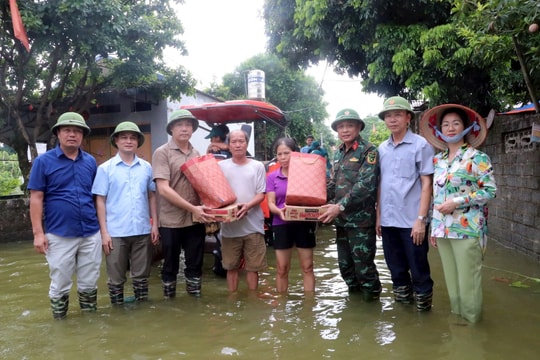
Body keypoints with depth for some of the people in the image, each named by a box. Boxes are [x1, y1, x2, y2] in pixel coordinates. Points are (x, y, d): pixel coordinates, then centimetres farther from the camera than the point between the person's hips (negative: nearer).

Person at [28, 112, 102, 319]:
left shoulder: (90, 162, 7)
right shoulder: (43, 161, -3)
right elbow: (36, 198, -4)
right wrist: (38, 233, -9)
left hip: (91, 233, 3)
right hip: (59, 235, -3)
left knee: (89, 283, 13)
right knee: (60, 284, 10)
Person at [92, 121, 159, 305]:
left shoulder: (146, 167, 6)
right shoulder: (105, 168, -1)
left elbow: (152, 197, 10)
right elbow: (100, 201, -2)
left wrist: (155, 225, 5)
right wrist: (104, 232, -7)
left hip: (142, 231, 2)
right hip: (116, 232, -2)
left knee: (141, 275, 13)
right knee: (116, 278, 9)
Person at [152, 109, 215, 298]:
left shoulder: (196, 154, 10)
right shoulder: (162, 153, -7)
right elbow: (163, 189, -16)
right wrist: (192, 208, -21)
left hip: (196, 219, 5)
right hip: (171, 221, -4)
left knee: (195, 264, 13)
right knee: (170, 266, 10)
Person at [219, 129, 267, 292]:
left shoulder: (257, 166, 3)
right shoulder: (221, 166, 6)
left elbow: (261, 194, -2)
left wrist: (247, 206, -21)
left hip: (253, 225, -1)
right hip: (229, 225, 1)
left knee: (253, 267, 8)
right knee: (231, 267, 12)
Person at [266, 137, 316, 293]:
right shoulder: (272, 176, 2)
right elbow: (271, 203, -2)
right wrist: (279, 211, -24)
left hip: (304, 223, -1)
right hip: (281, 224, 1)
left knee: (307, 267, 7)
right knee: (282, 269, 9)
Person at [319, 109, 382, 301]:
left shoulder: (369, 151, -9)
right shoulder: (339, 153, 13)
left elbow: (366, 184, -19)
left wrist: (340, 206, -23)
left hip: (361, 219, -7)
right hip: (341, 219, 7)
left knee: (364, 265, 1)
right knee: (344, 264, 16)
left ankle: (372, 300, 21)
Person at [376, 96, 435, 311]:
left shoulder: (420, 145, -5)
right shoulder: (382, 148, 10)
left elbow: (426, 184, -8)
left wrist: (421, 219, -14)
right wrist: (378, 216, 10)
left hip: (411, 221, -5)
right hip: (388, 220, 5)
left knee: (419, 271, 6)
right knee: (397, 270, 16)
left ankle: (423, 309, 22)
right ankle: (402, 305, 32)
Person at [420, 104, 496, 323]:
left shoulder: (477, 157, -4)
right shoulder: (438, 160, 12)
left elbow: (491, 190, -8)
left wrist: (457, 202, -16)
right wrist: (433, 227, 13)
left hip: (467, 229, -5)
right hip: (443, 229, 5)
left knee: (468, 282, -1)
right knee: (451, 281, 13)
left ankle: (471, 324, 15)